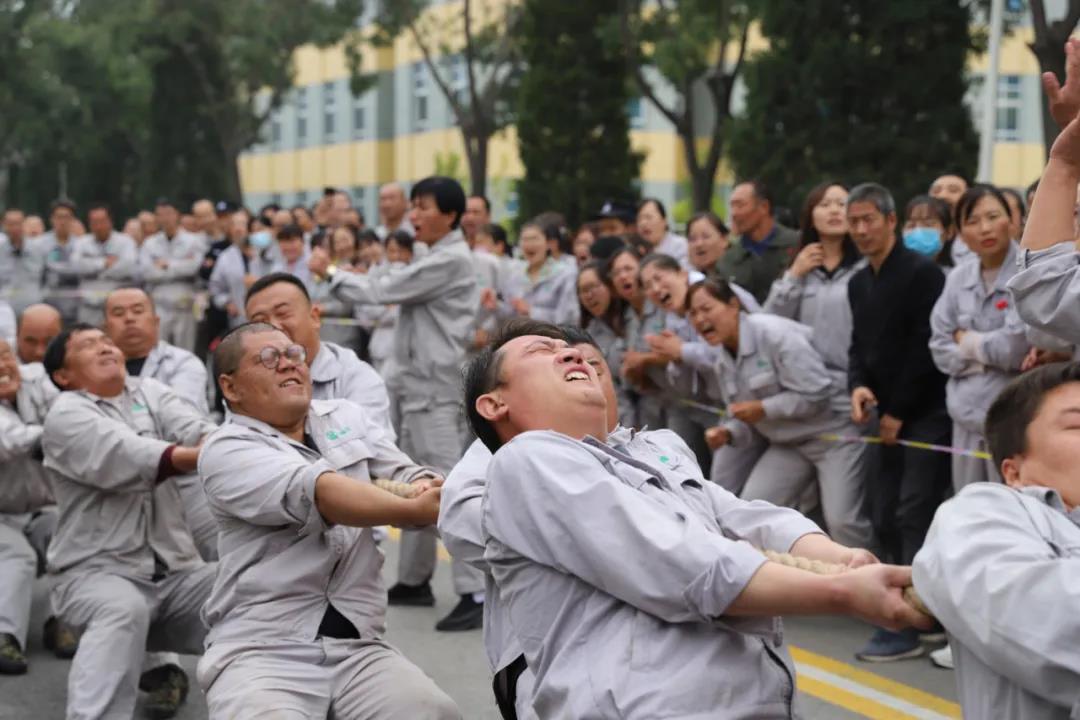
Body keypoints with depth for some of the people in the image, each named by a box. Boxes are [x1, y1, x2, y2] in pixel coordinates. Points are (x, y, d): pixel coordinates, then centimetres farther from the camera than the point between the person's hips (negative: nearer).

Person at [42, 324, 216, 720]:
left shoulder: (149, 392, 15)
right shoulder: (66, 415, -2)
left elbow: (195, 431, -6)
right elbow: (127, 457, -20)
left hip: (176, 570, 5)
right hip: (97, 569, -5)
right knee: (123, 610, -36)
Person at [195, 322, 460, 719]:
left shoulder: (346, 417, 17)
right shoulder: (226, 451, -2)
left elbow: (407, 477, 5)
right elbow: (311, 492, -18)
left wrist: (434, 493, -20)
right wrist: (414, 509, -31)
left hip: (358, 647, 4)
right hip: (261, 650, -3)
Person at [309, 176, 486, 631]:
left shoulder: (450, 260, -14)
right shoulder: (436, 259, 18)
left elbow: (384, 290, -15)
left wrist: (330, 273, -4)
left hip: (435, 389, -10)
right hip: (419, 386, 10)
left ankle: (475, 594, -18)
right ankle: (414, 580, 25)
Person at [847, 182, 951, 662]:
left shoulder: (922, 273, -12)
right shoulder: (858, 283, 13)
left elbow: (927, 348, -16)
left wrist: (898, 412, -13)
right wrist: (858, 386, -5)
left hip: (927, 413, -8)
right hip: (891, 416, 8)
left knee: (914, 516, -11)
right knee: (885, 517, 7)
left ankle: (909, 627, -10)